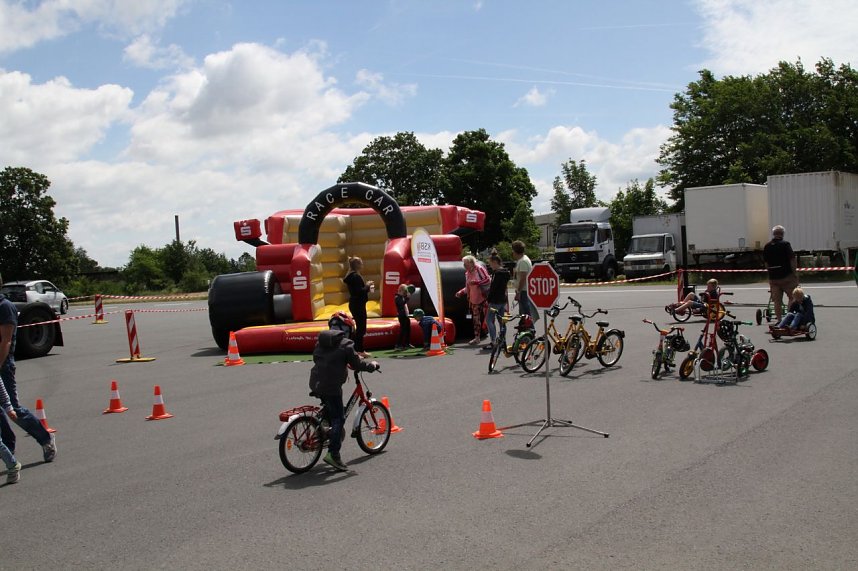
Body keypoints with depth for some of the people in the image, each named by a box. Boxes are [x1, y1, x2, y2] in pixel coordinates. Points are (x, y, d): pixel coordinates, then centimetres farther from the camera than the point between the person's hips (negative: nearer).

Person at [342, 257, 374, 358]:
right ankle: (355, 351, -8)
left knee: (361, 328, 16)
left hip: (355, 304, 11)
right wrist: (367, 286, -8)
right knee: (361, 328, -8)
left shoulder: (352, 276, 14)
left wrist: (367, 286, 9)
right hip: (358, 305, -11)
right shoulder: (356, 276, -18)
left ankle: (360, 351, 24)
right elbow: (359, 291, -23)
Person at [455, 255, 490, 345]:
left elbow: (488, 280, -16)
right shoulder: (467, 273, 13)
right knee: (476, 319, 8)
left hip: (483, 298, -7)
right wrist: (461, 292, 7)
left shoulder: (479, 269, -8)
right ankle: (477, 337, 14)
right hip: (474, 300, 7)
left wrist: (476, 282, -21)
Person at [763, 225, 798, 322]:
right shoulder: (785, 244, -9)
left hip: (773, 277, 4)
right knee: (792, 297, 9)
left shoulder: (767, 246, 6)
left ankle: (778, 320, 8)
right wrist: (794, 273, -5)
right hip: (787, 276, -4)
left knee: (777, 300, 7)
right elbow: (792, 260, -12)